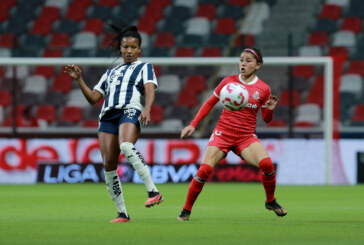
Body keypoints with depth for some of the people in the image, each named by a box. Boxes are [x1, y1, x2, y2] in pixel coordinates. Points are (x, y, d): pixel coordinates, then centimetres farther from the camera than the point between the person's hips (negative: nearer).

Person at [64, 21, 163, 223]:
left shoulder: (144, 67, 17)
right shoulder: (110, 73, 31)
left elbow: (150, 90, -1)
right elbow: (93, 98, 27)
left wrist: (147, 109, -21)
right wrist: (79, 79, 15)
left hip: (130, 111, -5)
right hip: (108, 115, 5)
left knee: (126, 146, -36)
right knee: (108, 164, -10)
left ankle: (153, 192, -38)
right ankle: (122, 213, -4)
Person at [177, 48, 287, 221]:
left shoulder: (263, 89, 3)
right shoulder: (229, 81, 2)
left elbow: (266, 119, 11)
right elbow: (209, 103, 12)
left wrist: (270, 109, -12)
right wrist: (193, 124, 5)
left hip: (246, 136, 0)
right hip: (223, 132, 0)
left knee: (267, 164, -24)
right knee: (205, 170, -17)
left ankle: (270, 201, 2)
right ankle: (186, 210, 0)